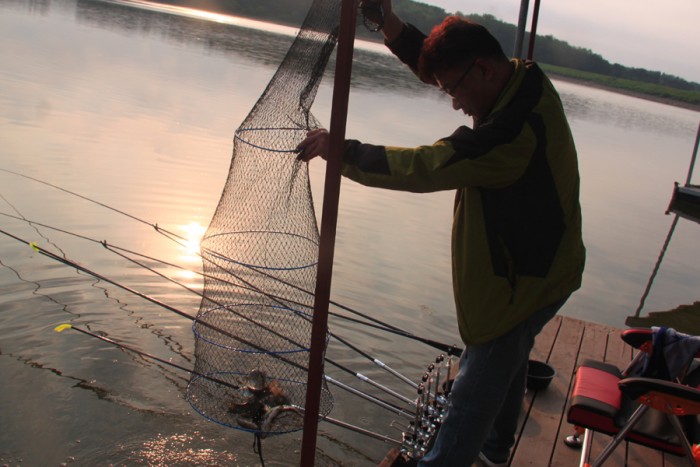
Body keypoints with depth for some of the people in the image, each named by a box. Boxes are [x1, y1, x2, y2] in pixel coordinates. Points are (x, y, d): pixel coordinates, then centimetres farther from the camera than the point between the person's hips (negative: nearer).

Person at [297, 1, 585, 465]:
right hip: (539, 266, 10)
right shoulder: (526, 80, -3)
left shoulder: (513, 131, -34)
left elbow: (422, 167, -32)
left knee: (475, 390, 0)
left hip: (525, 281, -10)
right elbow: (442, 62, 7)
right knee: (506, 365, 28)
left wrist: (339, 148, -24)